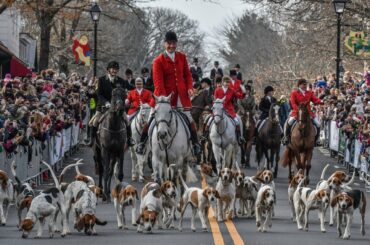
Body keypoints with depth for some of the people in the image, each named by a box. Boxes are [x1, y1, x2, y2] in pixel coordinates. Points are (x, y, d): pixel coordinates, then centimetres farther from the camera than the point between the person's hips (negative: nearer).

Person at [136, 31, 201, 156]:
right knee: (152, 118, 0)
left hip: (180, 94, 3)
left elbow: (187, 74, 13)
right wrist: (163, 97, -22)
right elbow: (158, 81, -12)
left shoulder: (182, 57, 7)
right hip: (164, 94, -3)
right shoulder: (158, 61, -6)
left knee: (188, 118, 3)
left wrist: (189, 87, -4)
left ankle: (196, 143, 16)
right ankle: (141, 143, 9)